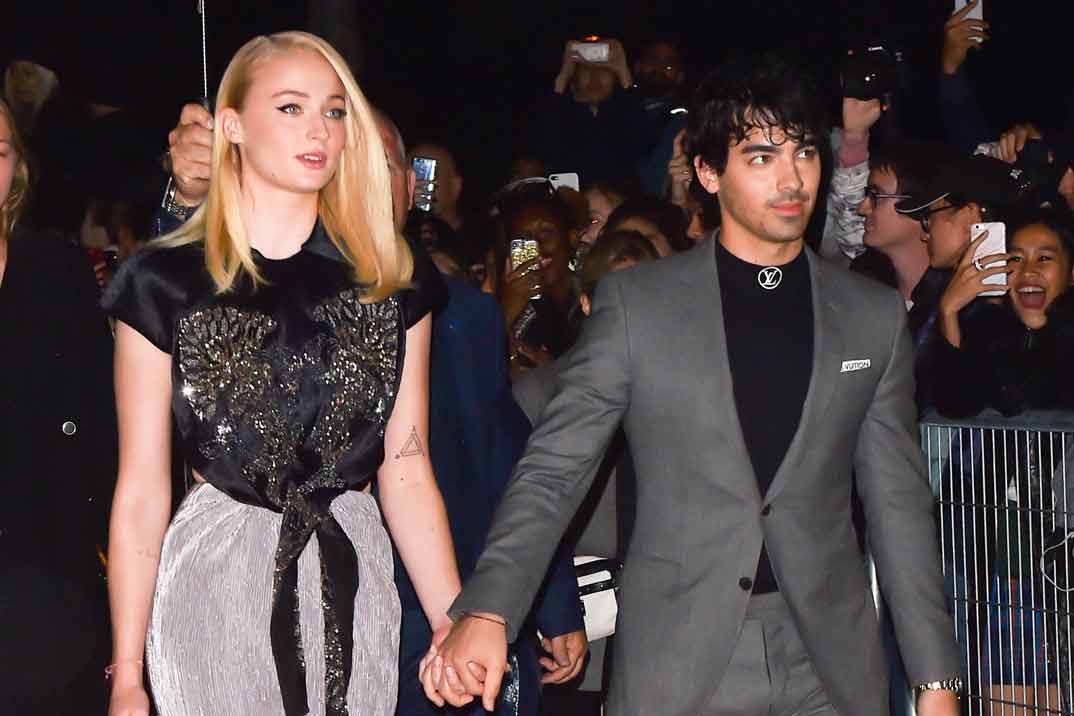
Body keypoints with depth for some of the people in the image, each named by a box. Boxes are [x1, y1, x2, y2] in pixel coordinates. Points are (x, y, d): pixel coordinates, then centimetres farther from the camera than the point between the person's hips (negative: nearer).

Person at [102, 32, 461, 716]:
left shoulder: (397, 281, 4)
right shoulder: (164, 283, -4)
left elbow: (407, 472, 3)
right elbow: (141, 493, -3)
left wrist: (457, 628, -5)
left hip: (354, 582, 3)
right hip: (213, 582, -2)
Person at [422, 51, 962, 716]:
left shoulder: (876, 317, 4)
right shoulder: (636, 303, -3)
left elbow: (900, 504, 7)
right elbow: (553, 470, -4)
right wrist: (487, 611, -18)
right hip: (676, 661, -2)